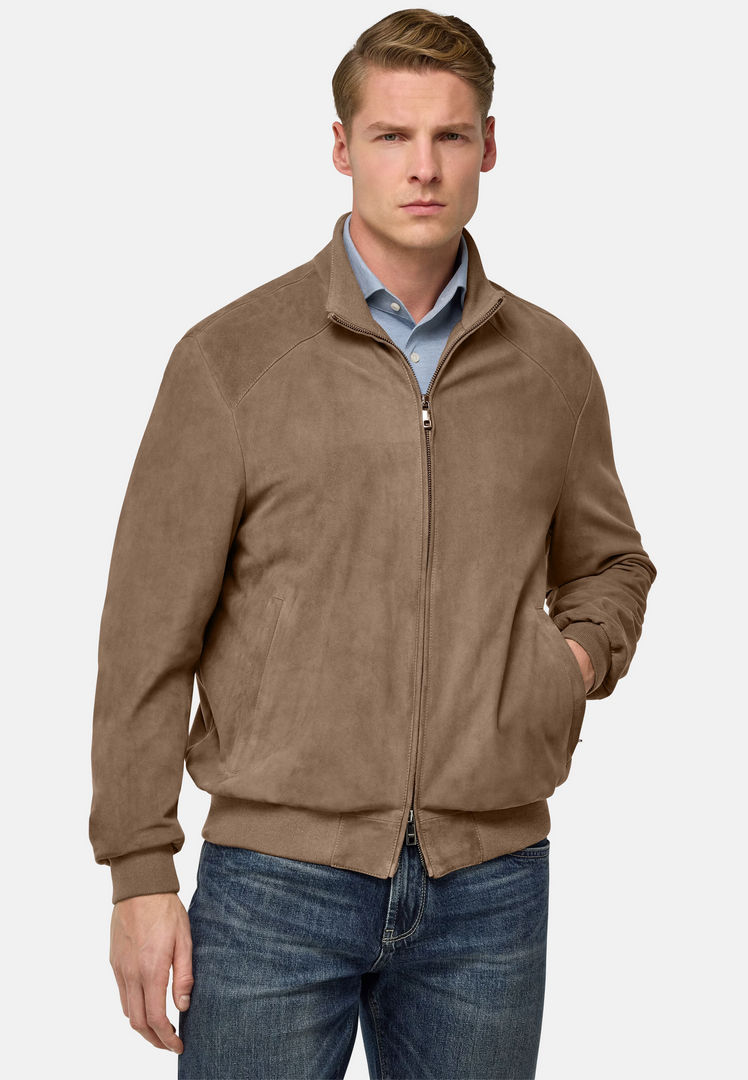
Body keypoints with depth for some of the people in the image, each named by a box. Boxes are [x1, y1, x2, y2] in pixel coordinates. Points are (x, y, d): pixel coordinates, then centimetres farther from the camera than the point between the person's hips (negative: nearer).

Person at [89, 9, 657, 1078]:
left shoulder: (551, 363, 7)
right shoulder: (230, 357, -3)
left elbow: (609, 565, 23)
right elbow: (151, 635, -3)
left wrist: (580, 656, 1)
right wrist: (141, 873, -5)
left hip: (489, 881, 3)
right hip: (278, 878, -2)